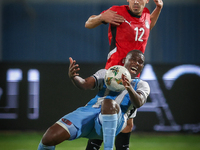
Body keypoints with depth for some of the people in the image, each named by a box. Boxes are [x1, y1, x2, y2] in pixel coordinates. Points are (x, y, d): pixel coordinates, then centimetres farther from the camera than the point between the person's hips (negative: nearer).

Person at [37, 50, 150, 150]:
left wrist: (130, 89, -28)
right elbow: (85, 84, 6)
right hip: (89, 111, 2)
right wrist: (73, 77, -18)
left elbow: (138, 103, -5)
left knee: (109, 103, -40)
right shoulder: (106, 73, 25)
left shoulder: (141, 85, 19)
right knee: (49, 138, -19)